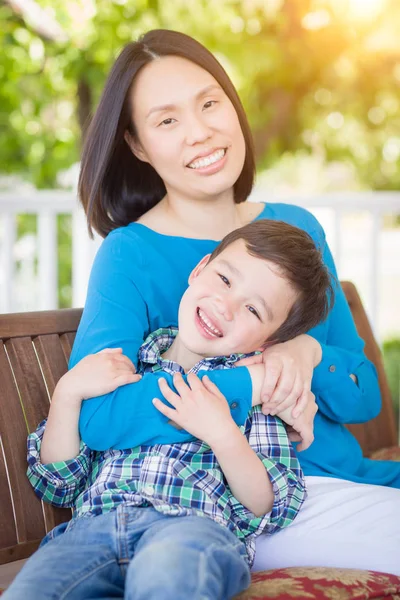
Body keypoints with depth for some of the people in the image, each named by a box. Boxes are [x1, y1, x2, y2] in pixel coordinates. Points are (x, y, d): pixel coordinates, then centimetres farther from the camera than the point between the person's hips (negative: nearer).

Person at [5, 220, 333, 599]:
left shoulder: (253, 385, 15)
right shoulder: (121, 366, 19)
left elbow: (271, 510, 5)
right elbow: (57, 486, 16)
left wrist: (223, 434, -10)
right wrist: (67, 393, 2)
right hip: (93, 525, 2)